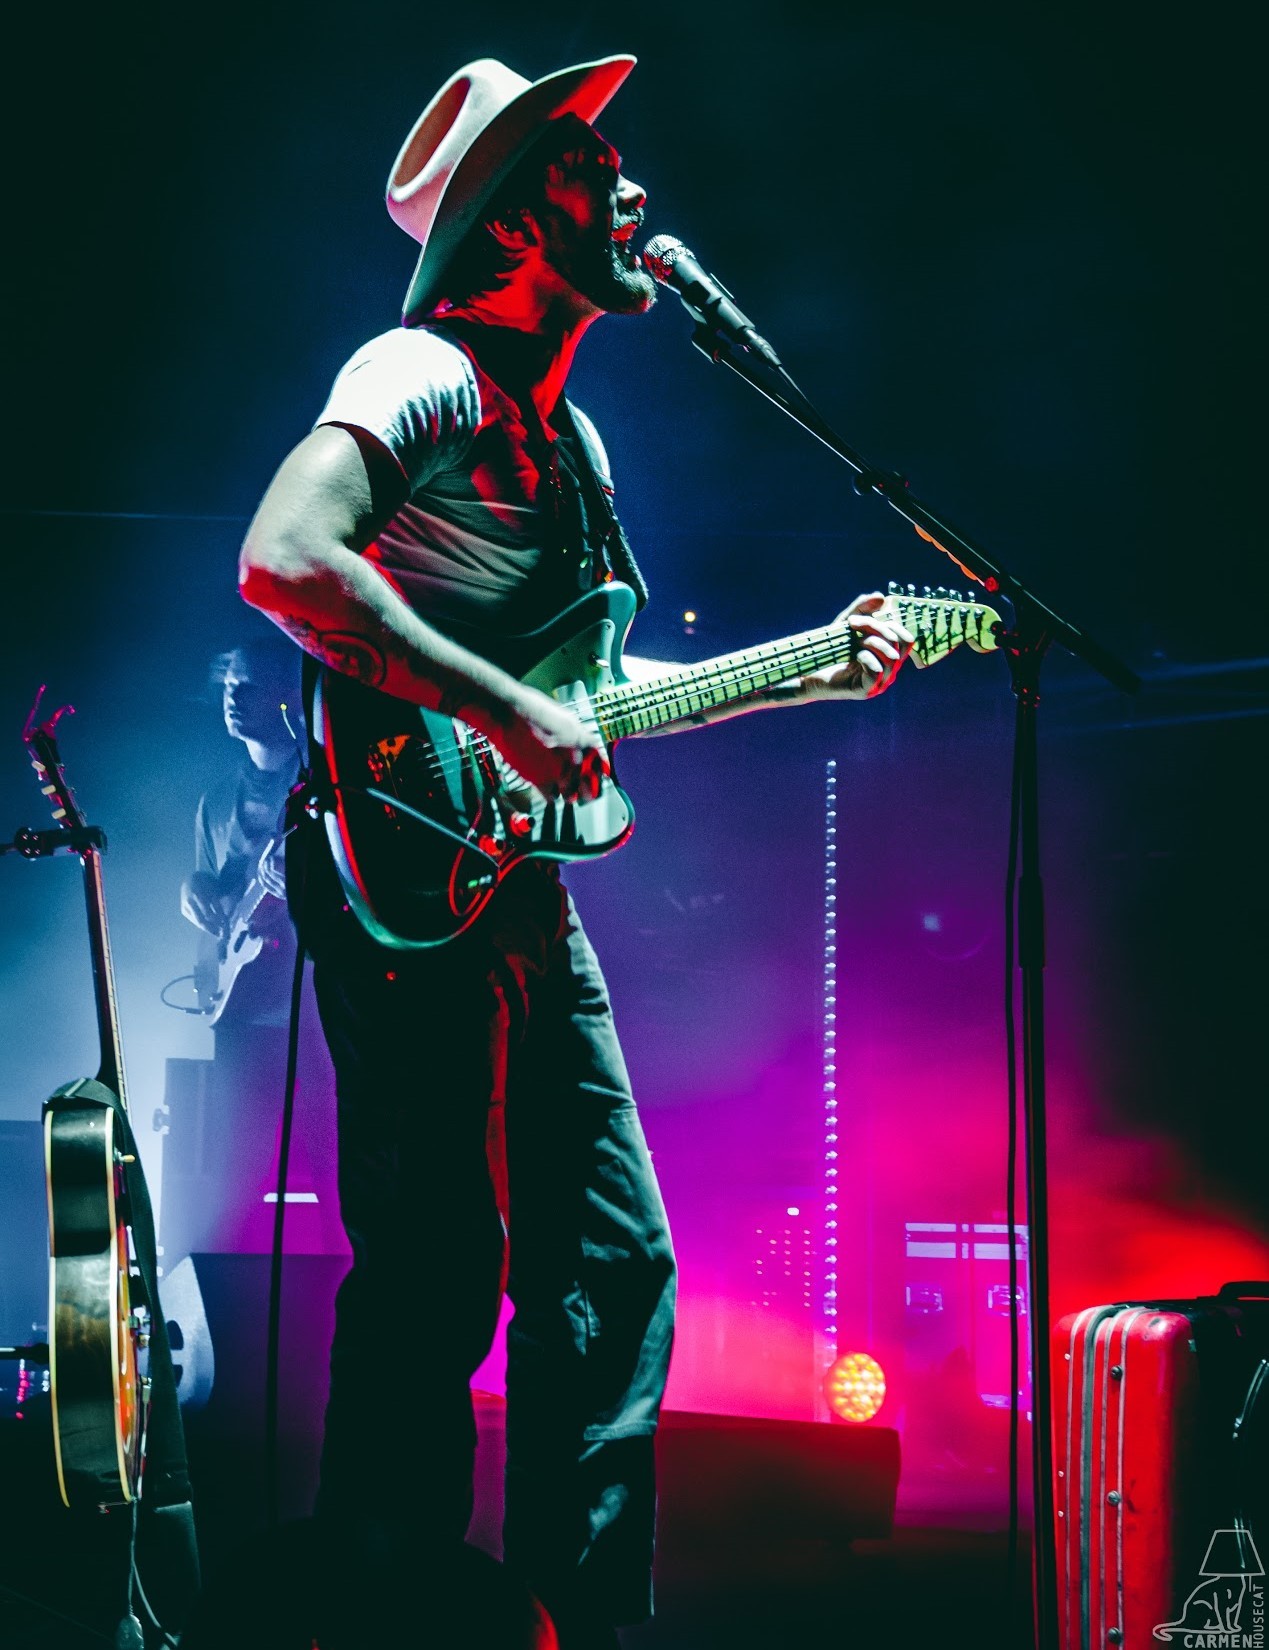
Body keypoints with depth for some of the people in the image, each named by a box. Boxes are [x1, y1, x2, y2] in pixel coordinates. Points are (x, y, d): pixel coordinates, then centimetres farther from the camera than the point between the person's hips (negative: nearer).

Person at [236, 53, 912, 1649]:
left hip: (518, 887, 9)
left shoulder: (570, 436, 20)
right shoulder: (424, 372, -8)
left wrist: (810, 672, 21)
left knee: (616, 1266, 10)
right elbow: (280, 563, -26)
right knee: (436, 1281, -8)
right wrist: (507, 711, -25)